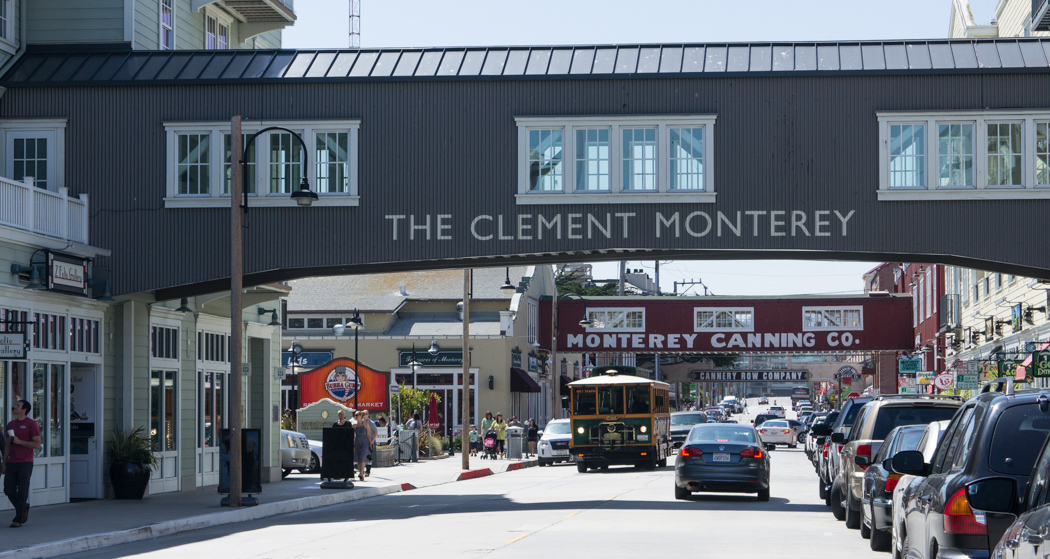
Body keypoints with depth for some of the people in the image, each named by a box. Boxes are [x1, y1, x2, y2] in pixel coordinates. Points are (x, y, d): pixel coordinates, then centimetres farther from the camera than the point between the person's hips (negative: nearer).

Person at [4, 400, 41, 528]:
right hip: (12, 463, 6)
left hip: (25, 463, -6)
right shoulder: (11, 424, 14)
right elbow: (8, 445, 18)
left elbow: (37, 445, -9)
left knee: (22, 492, -5)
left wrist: (19, 441, -16)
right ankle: (24, 508, 26)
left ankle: (18, 519, 0)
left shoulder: (31, 424, -4)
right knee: (9, 490, 2)